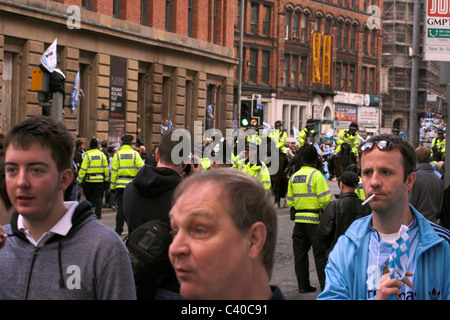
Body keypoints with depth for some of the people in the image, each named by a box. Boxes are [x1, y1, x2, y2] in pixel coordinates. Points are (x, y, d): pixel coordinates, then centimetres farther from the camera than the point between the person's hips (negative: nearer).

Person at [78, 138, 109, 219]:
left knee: (88, 197, 12)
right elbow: (106, 168, 7)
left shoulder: (87, 155, -9)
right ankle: (98, 214, 2)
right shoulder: (102, 155, 1)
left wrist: (80, 180, -4)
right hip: (100, 180, 2)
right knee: (98, 197, 6)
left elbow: (83, 169, -10)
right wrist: (106, 179, 17)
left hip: (89, 180, -2)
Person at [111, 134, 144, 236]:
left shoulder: (117, 154, 1)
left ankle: (118, 230, 3)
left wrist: (113, 186, 7)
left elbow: (114, 171, 0)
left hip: (120, 184, 0)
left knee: (121, 207, 3)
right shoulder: (135, 154, 0)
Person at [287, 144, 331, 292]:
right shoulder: (316, 175, -11)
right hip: (315, 219, -5)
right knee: (320, 253, 0)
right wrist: (327, 212, 2)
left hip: (299, 218, 5)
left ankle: (303, 285, 14)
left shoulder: (293, 177, 8)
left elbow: (290, 200, 13)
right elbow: (325, 199, -15)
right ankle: (325, 285, 0)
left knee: (300, 253, 10)